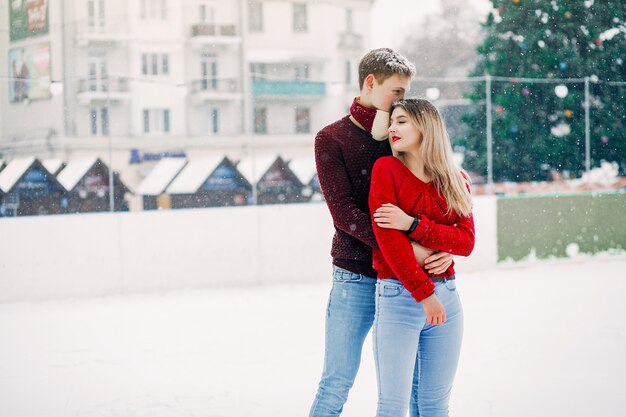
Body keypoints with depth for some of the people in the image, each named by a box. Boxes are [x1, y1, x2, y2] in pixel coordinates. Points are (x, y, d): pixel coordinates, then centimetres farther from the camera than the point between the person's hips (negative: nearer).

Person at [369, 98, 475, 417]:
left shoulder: (456, 181, 9)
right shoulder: (386, 169, -2)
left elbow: (466, 243, -2)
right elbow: (389, 240, -10)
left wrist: (413, 224, -15)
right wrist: (424, 294, -13)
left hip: (446, 297, 4)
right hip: (398, 296, -4)